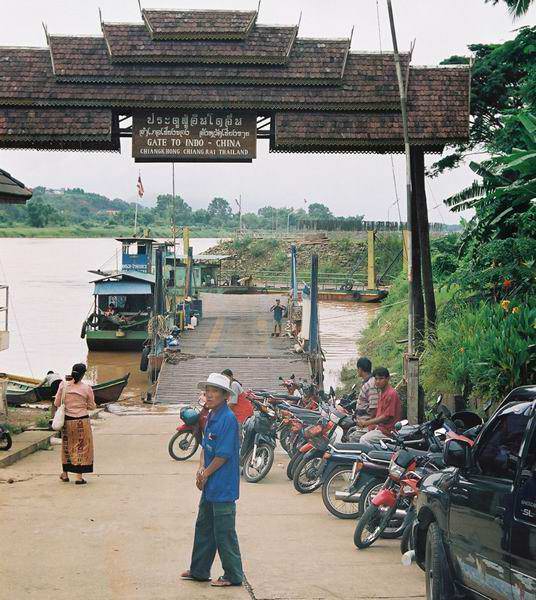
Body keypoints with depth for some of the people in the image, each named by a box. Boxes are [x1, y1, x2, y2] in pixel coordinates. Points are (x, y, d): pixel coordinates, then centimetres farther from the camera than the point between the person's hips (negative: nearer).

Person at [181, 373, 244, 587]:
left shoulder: (228, 418, -19)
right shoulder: (211, 416, 9)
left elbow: (223, 454, -20)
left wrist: (206, 473, -9)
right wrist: (201, 469, -2)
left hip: (223, 487, -9)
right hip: (210, 485, 9)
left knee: (224, 532, 0)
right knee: (203, 526, 18)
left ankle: (233, 575, 11)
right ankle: (199, 570, 30)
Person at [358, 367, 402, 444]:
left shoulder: (391, 394, -16)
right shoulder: (382, 393, 17)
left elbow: (387, 416, -18)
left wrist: (367, 423, -16)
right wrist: (366, 419, 8)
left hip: (388, 430, -10)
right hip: (380, 426, 10)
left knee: (364, 440, -25)